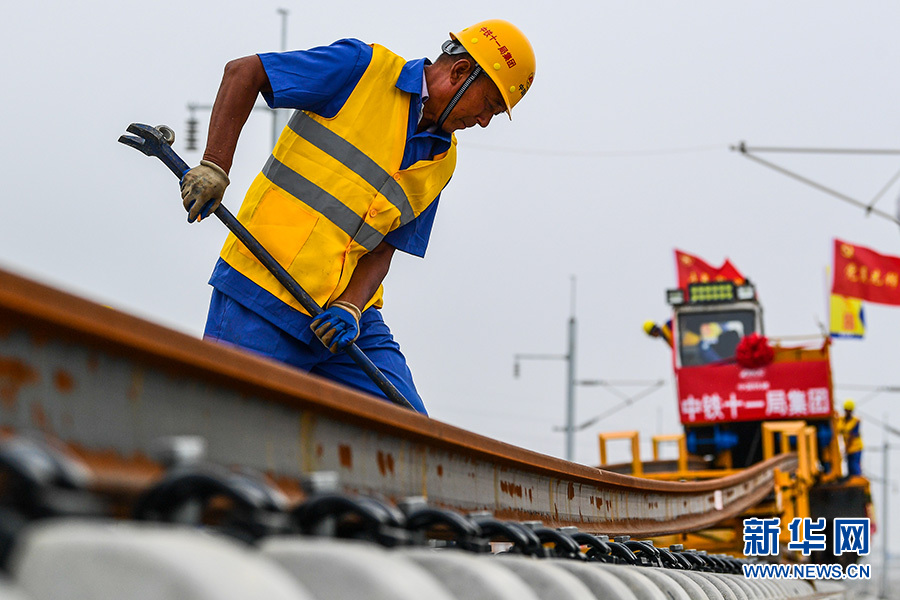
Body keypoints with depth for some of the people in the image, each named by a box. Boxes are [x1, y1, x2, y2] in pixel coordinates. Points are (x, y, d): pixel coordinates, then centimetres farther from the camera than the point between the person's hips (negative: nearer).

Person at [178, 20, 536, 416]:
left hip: (346, 317, 6)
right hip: (262, 291, -6)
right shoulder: (364, 67, -5)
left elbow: (383, 249, 8)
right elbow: (243, 72, -6)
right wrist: (214, 168, -16)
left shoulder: (442, 161, 13)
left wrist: (350, 308, -11)